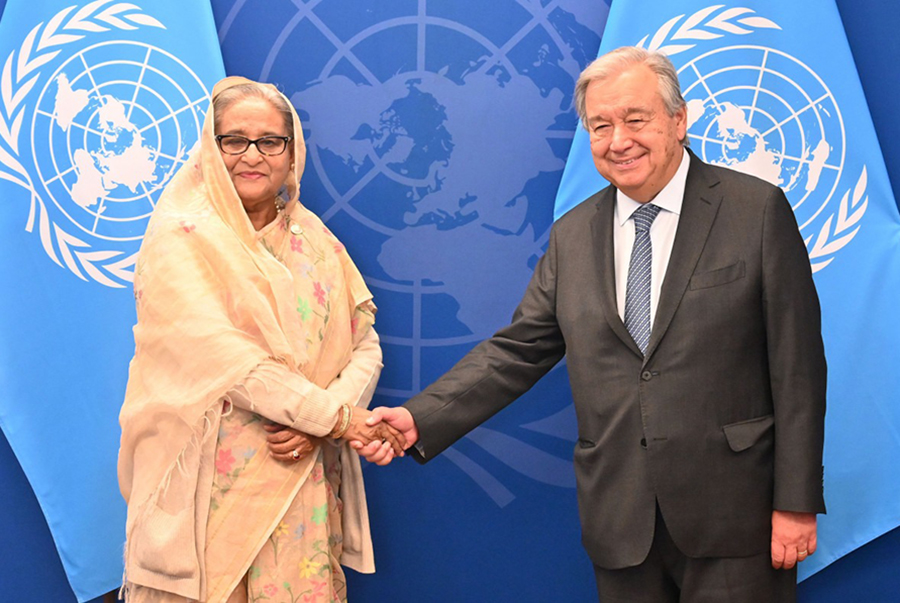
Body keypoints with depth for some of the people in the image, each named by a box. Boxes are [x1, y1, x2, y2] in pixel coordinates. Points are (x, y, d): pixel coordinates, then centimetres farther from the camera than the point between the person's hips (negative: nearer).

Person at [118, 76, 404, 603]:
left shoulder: (315, 241, 10)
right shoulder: (180, 237, -5)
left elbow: (365, 347, 6)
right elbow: (221, 357, -16)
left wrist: (320, 423, -12)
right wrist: (334, 416, -15)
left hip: (304, 481, 4)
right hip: (209, 486, -4)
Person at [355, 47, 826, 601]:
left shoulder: (758, 210, -4)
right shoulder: (572, 235, 9)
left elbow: (796, 367, -5)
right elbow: (519, 351, 6)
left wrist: (796, 502, -8)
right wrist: (419, 420, -6)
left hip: (732, 512, -3)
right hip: (621, 521, 4)